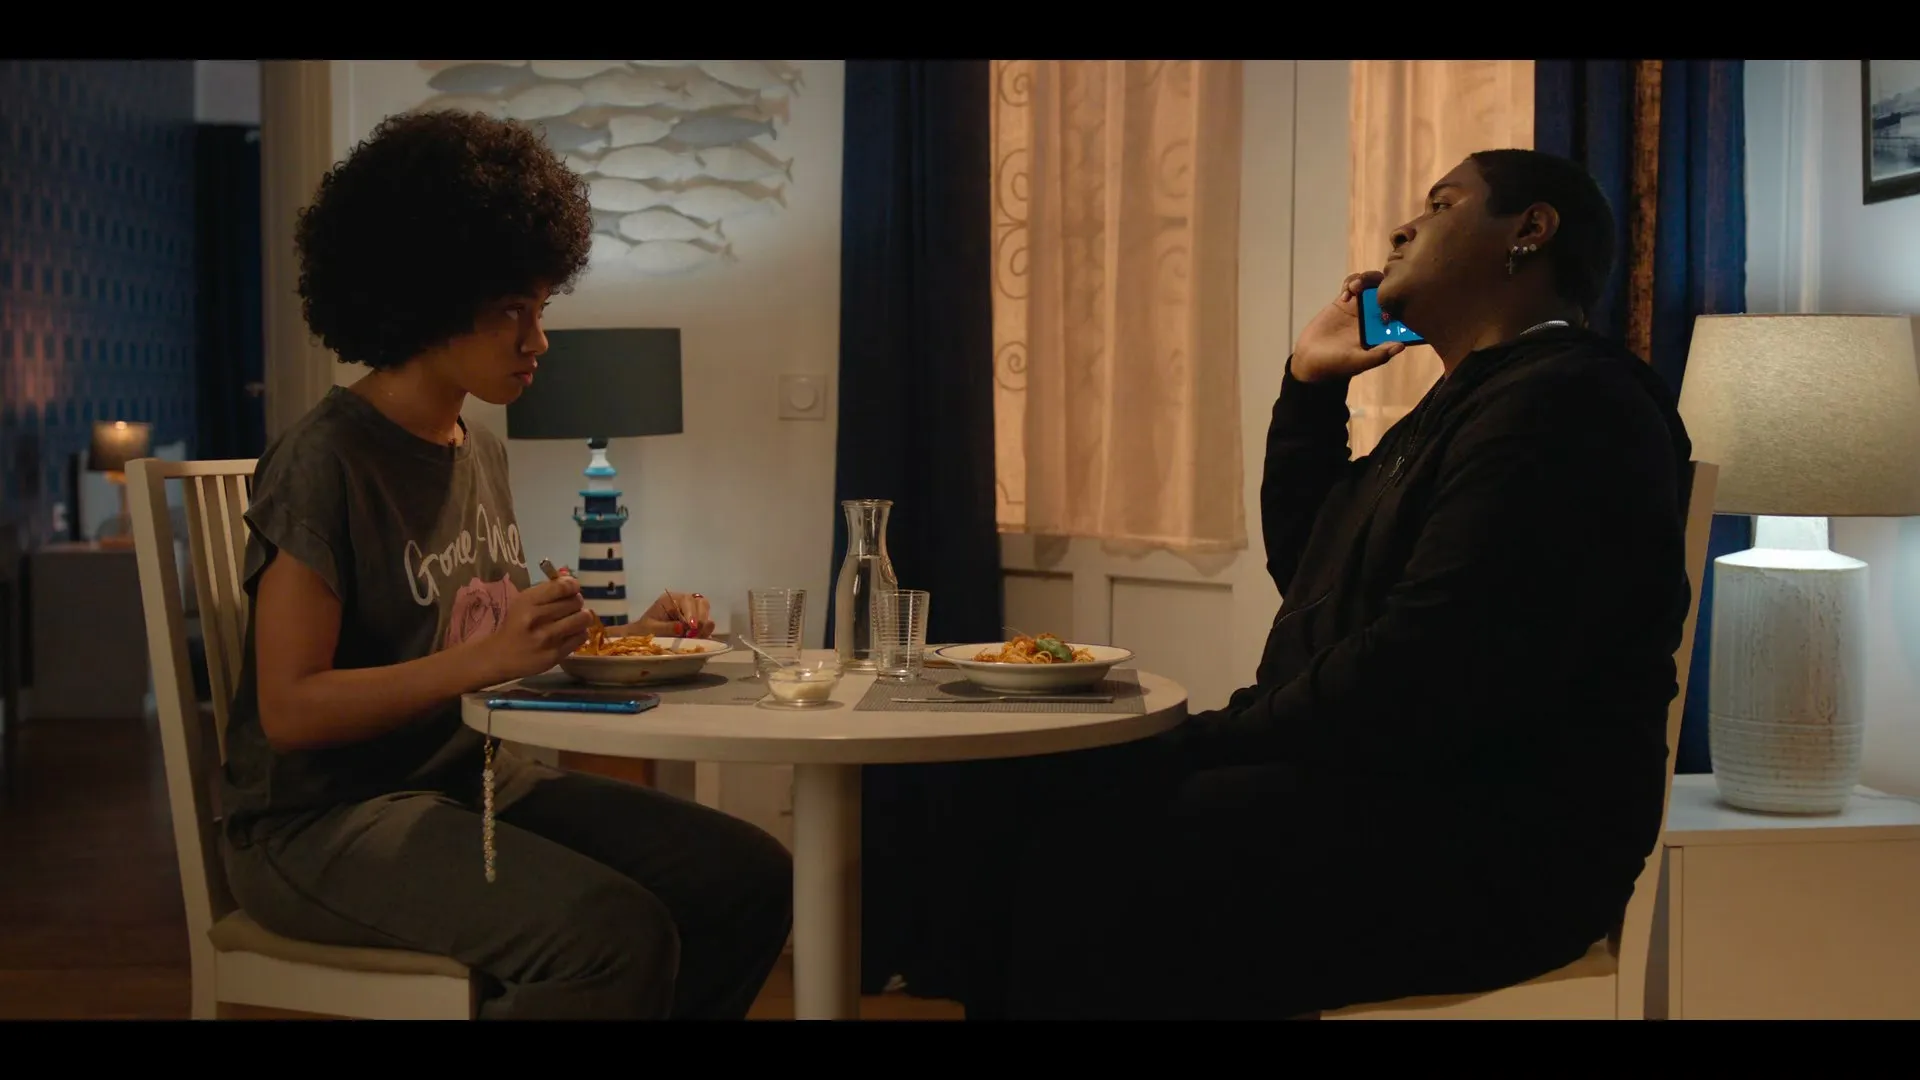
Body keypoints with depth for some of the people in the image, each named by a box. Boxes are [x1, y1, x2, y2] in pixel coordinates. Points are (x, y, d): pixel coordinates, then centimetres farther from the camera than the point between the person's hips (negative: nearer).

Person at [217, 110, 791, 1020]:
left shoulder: (478, 451, 11)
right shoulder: (326, 460, -14)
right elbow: (289, 711, -19)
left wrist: (627, 640, 4)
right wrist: (484, 658, -29)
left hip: (474, 781, 8)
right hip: (322, 819, -8)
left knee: (751, 877, -5)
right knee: (618, 936, -30)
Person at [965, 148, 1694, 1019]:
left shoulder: (1563, 403, -14)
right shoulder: (1473, 400, 20)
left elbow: (1418, 676, -23)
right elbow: (1305, 565, 31)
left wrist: (1210, 743, -13)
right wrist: (1311, 384, 22)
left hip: (1483, 853, -10)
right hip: (1382, 787, 10)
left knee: (1091, 860, -27)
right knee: (1042, 803, 3)